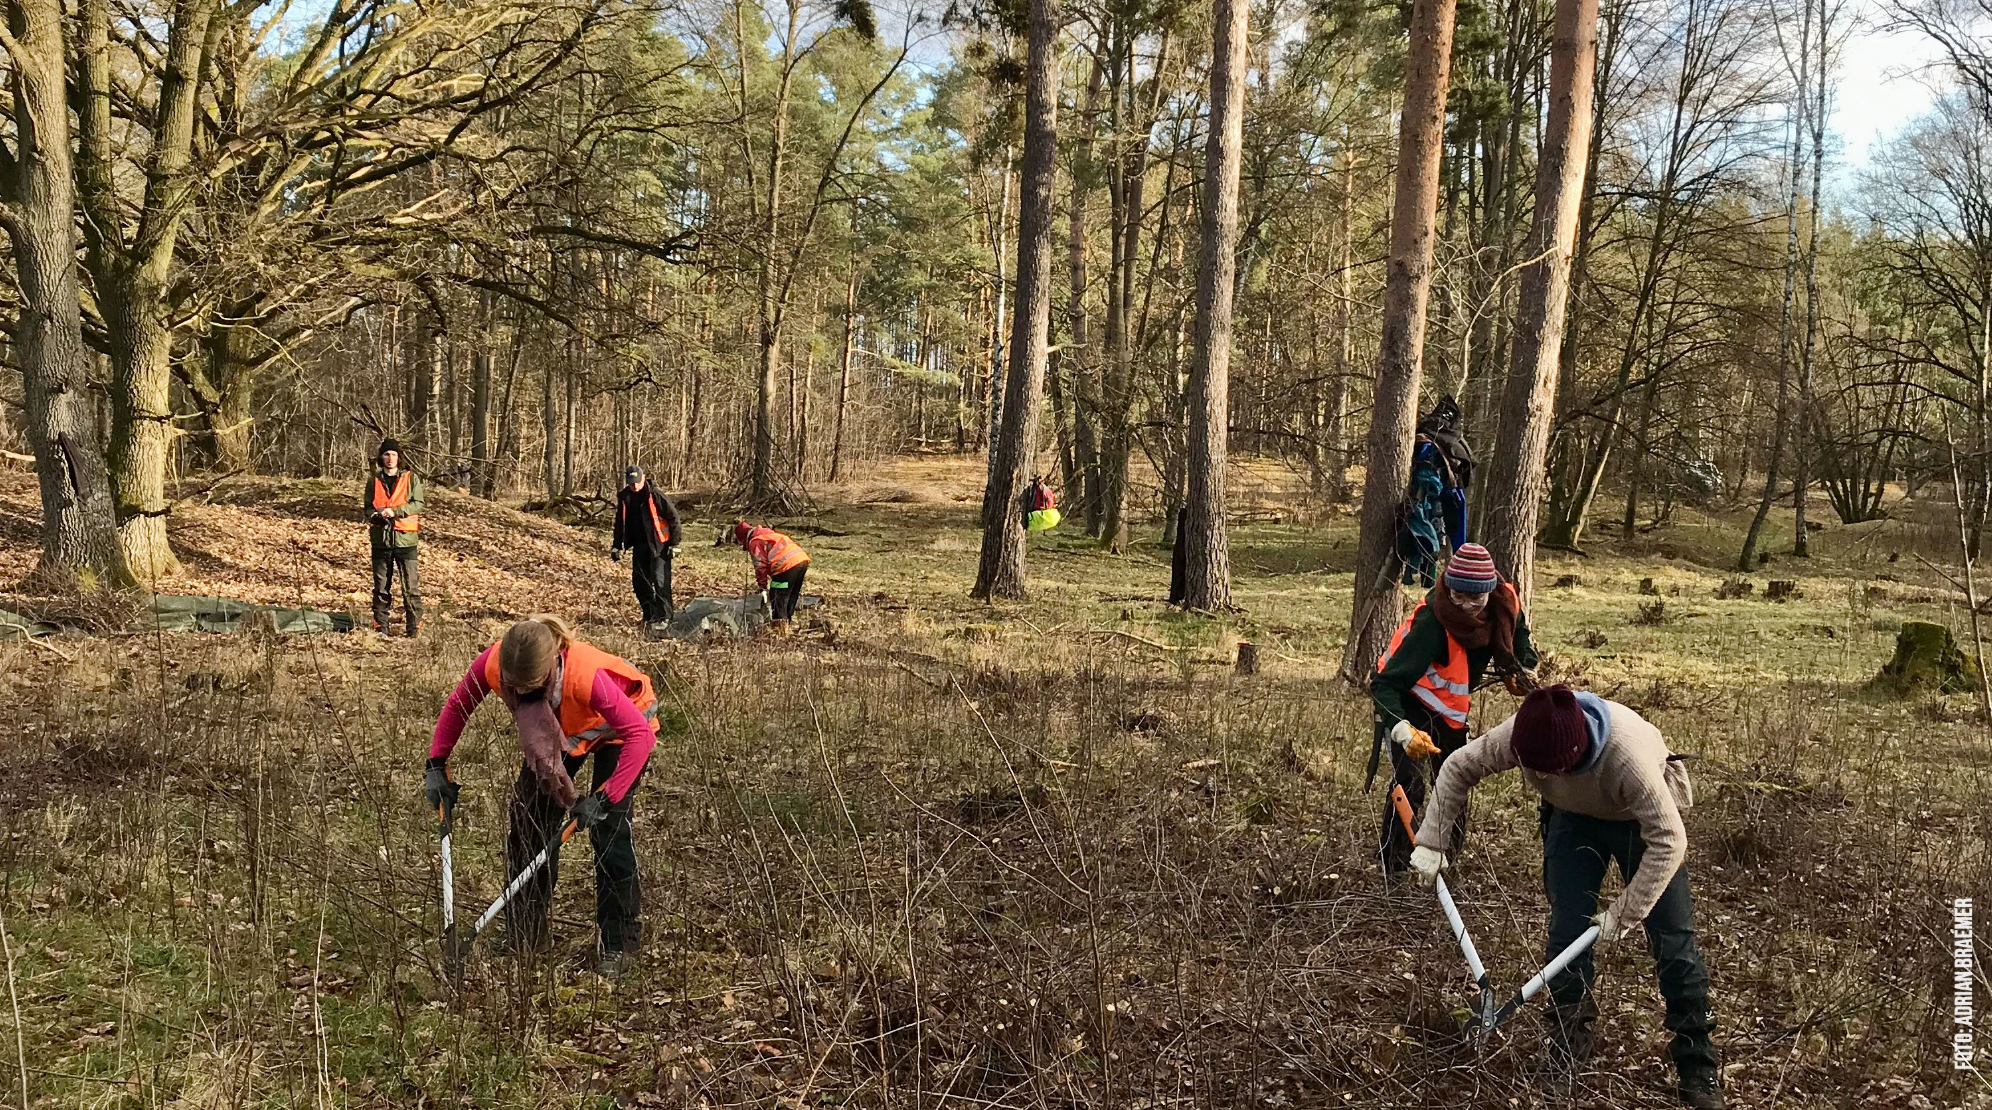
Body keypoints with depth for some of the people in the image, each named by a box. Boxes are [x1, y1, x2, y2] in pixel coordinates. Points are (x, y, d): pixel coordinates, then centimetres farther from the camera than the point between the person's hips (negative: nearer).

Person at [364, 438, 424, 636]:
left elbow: (418, 504, -4)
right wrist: (377, 515, -10)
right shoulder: (374, 482, 12)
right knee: (381, 587, 7)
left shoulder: (411, 478, 4)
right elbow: (368, 508, 13)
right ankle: (380, 627, 14)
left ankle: (415, 627, 1)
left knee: (411, 586, -4)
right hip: (381, 540, 3)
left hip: (405, 538, -3)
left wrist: (394, 511, -17)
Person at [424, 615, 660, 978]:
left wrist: (604, 798, -40)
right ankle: (523, 937, 18)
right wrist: (436, 764, -12)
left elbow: (640, 734, -38)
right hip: (556, 729, 6)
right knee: (530, 818, 2)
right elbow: (457, 706, -7)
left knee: (609, 830, -15)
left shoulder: (585, 676, -45)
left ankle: (619, 944, 0)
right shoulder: (491, 664, -30)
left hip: (618, 727, -5)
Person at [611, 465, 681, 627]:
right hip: (639, 545, 6)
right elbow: (620, 522, 17)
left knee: (659, 579, -12)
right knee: (639, 580, 6)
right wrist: (616, 546, 15)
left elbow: (673, 517, -8)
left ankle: (664, 615, -5)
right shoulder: (624, 497, 5)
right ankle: (649, 614, 17)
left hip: (659, 545, -6)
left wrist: (674, 543, -10)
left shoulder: (655, 495, -12)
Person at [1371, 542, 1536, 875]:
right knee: (1409, 784, -20)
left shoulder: (1505, 603, -19)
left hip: (1450, 708, 7)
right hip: (1406, 703, -7)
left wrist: (1520, 670, -5)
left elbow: (1519, 636, 9)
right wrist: (1403, 731, -56)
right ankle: (1392, 869, -9)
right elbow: (1385, 684, -42)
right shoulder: (1430, 624, -38)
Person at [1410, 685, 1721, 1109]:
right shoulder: (1516, 736, -33)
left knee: (1673, 941, -5)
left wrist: (1624, 913, -29)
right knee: (1566, 931, -3)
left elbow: (1668, 841, -34)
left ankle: (1699, 1074, 6)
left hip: (1644, 818, -3)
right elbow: (1459, 768, -15)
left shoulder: (1628, 754, -44)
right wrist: (1432, 843, -16)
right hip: (1574, 816, 3)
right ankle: (1569, 1055, 13)